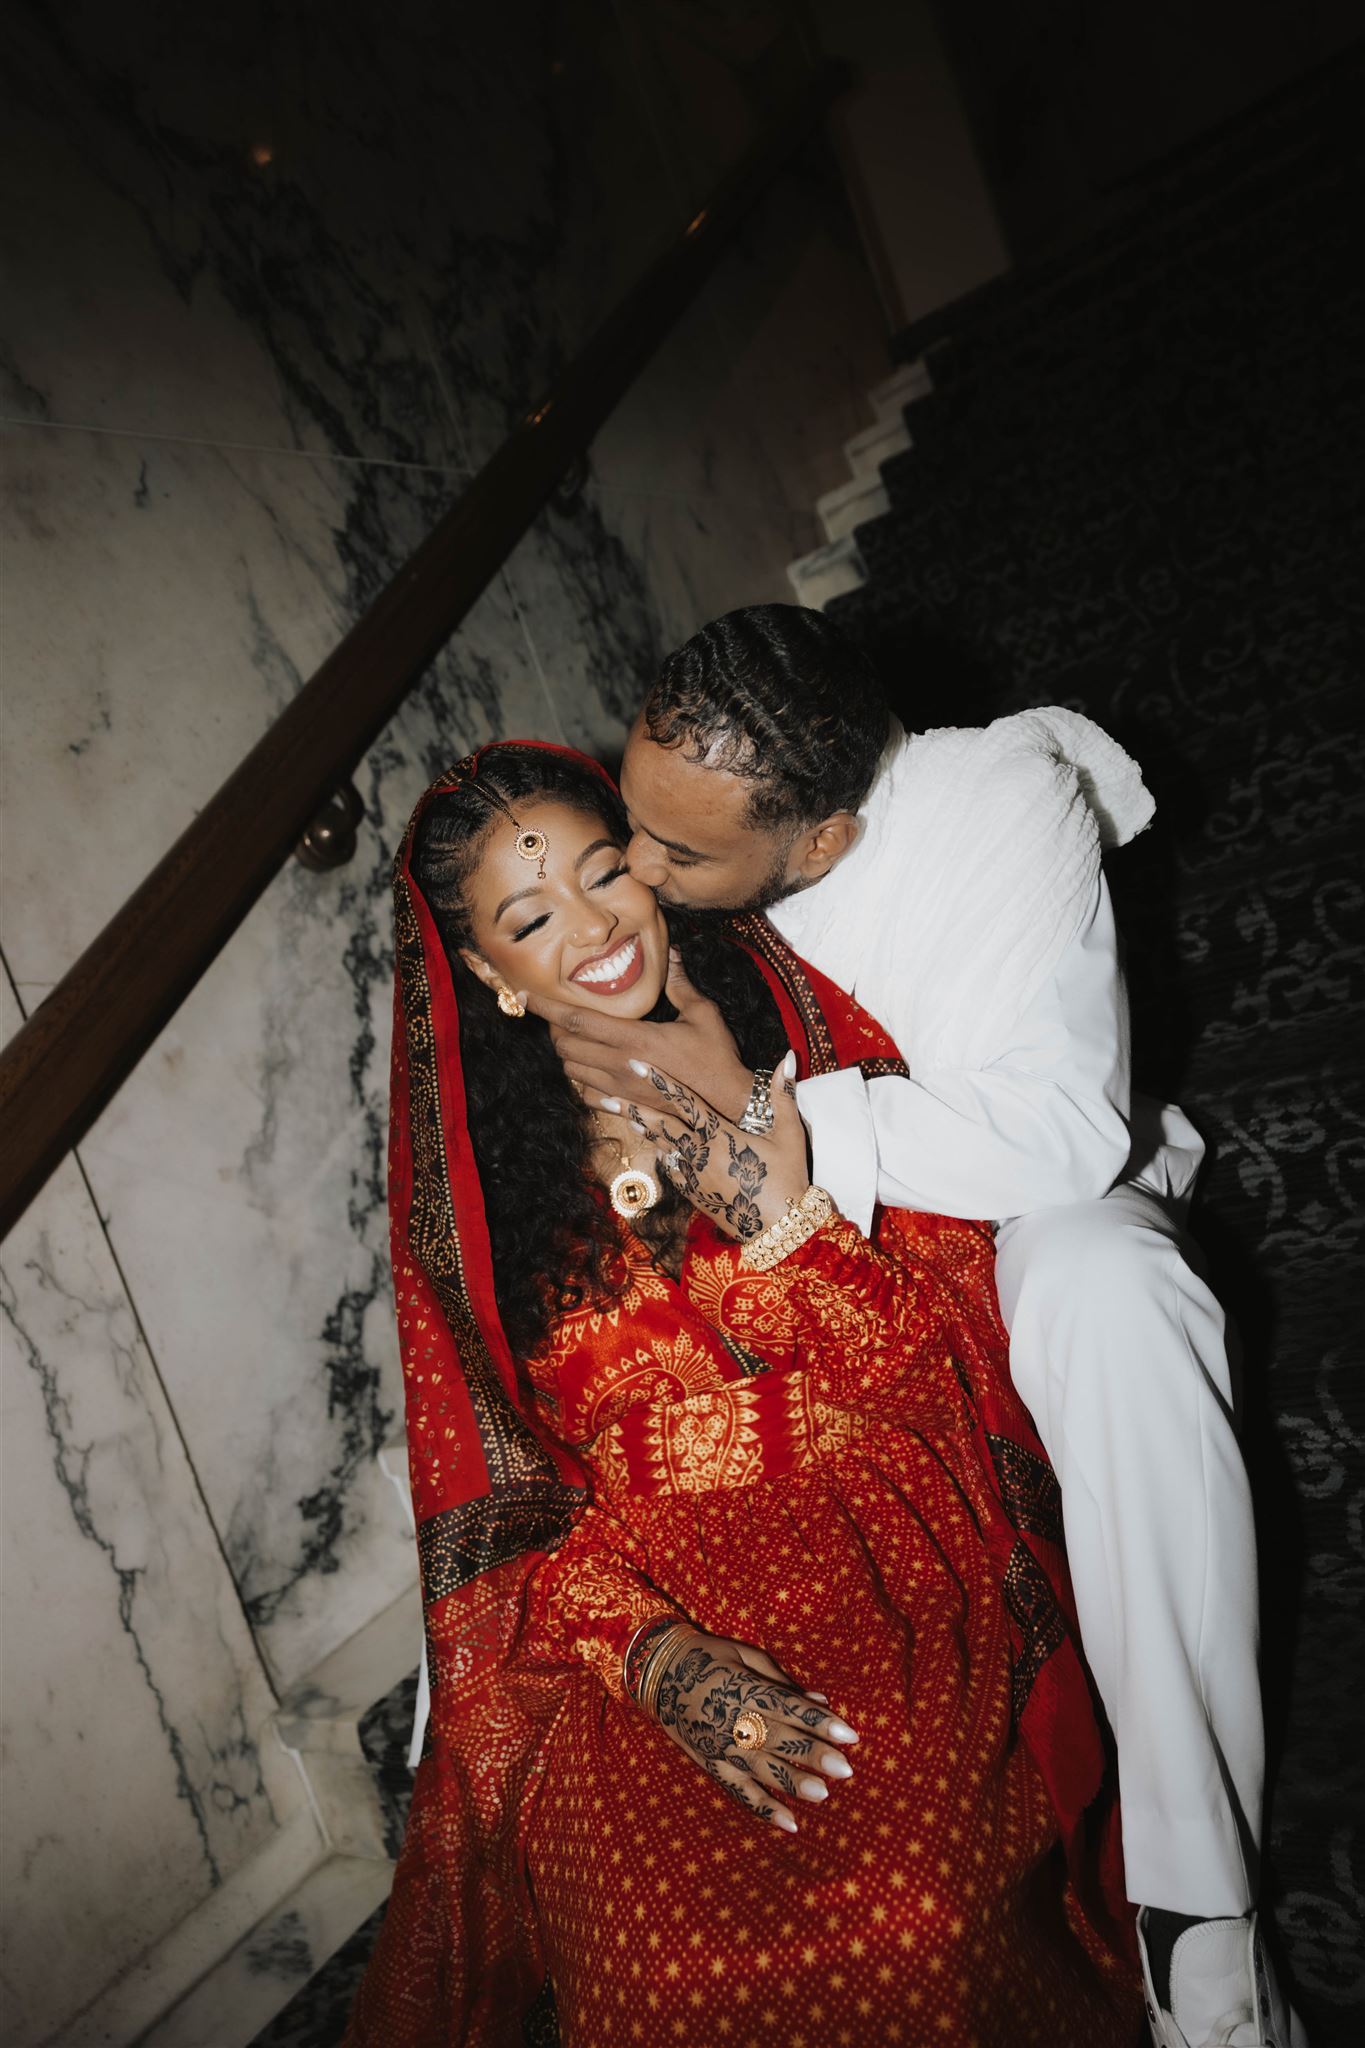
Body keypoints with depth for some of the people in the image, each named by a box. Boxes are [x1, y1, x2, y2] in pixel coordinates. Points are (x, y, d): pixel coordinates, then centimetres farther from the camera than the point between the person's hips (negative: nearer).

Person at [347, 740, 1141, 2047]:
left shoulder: (806, 1038, 2)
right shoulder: (472, 1181, 4)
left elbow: (955, 1373, -2)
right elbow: (498, 1499, 3)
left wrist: (787, 1222, -19)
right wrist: (650, 1648, -15)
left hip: (887, 1563, 0)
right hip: (640, 1587, 1)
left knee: (906, 1930, -26)